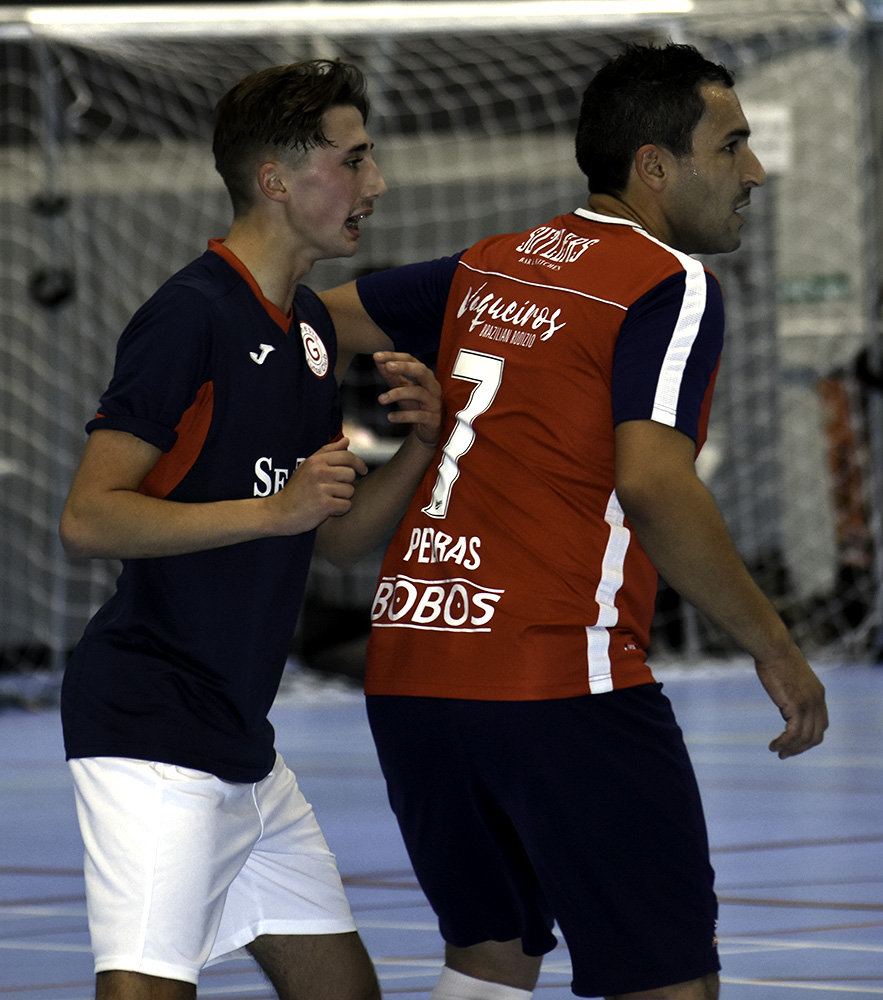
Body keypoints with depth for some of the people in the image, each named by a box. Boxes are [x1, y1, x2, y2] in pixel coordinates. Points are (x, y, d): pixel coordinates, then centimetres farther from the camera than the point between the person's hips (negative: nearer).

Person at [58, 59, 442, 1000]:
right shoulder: (191, 314, -13)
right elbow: (87, 517, -18)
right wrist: (272, 509, -21)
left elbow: (335, 534, 21)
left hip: (242, 741, 10)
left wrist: (420, 444, 4)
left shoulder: (309, 323, 16)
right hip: (149, 721, -10)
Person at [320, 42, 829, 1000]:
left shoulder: (490, 268, 15)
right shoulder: (671, 284, -7)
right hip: (559, 677, -8)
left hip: (406, 667, 8)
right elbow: (653, 485, -19)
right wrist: (775, 649, -13)